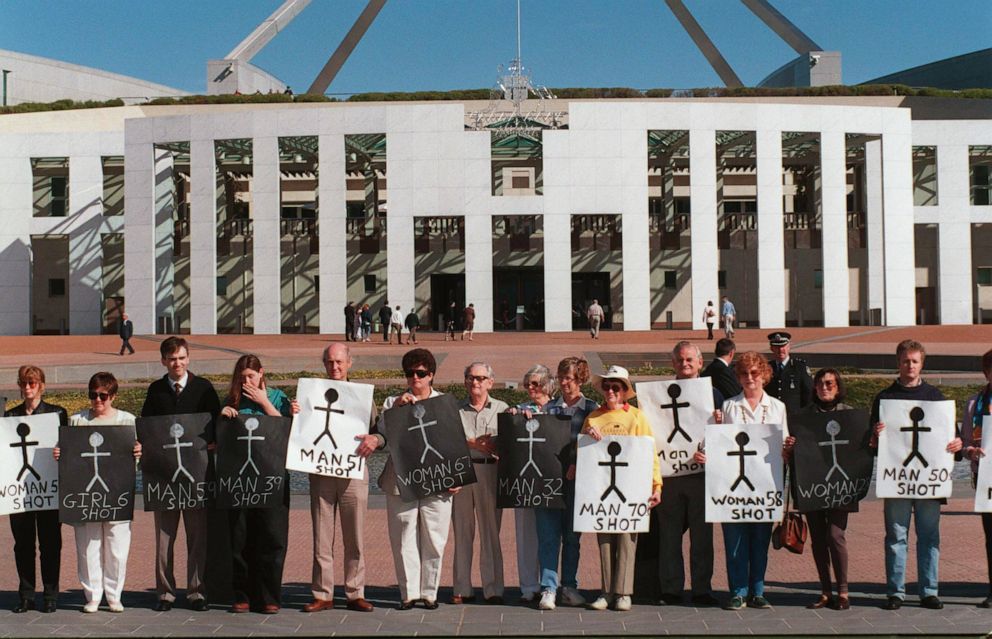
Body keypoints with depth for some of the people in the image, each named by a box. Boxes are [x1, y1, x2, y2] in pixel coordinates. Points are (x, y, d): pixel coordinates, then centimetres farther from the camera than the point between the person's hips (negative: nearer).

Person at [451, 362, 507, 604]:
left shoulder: (502, 409, 10)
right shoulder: (455, 409, 11)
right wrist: (474, 443, -13)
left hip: (490, 471, -1)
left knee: (491, 531, -1)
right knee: (462, 531, 4)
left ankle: (493, 589, 4)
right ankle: (462, 589, 10)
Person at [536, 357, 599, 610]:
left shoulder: (591, 409, 5)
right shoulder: (549, 407, 11)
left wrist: (578, 466, -13)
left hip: (575, 479, -1)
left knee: (572, 536, 8)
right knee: (548, 534, -2)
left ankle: (569, 586, 18)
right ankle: (548, 588, 0)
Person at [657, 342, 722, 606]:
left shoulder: (712, 394, 10)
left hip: (701, 472, 0)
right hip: (669, 472, 0)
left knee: (702, 533, 4)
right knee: (669, 532, 3)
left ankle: (702, 589, 12)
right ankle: (670, 589, 11)